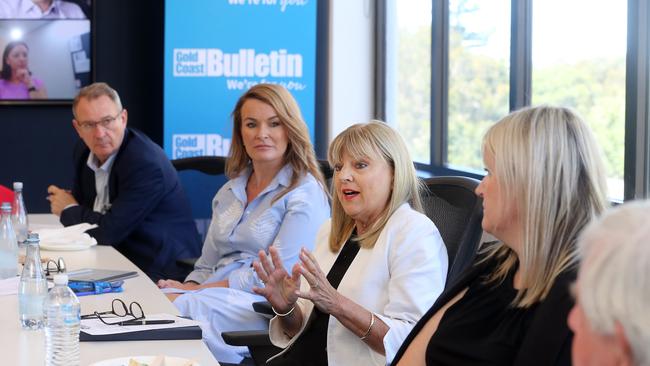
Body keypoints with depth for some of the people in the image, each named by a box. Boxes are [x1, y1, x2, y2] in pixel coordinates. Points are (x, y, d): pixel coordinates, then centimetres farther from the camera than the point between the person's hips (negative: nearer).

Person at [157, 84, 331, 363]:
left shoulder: (305, 194, -3)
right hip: (214, 297, 6)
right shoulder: (228, 193, 21)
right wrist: (187, 287, -4)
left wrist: (200, 290, -12)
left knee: (181, 309, -34)